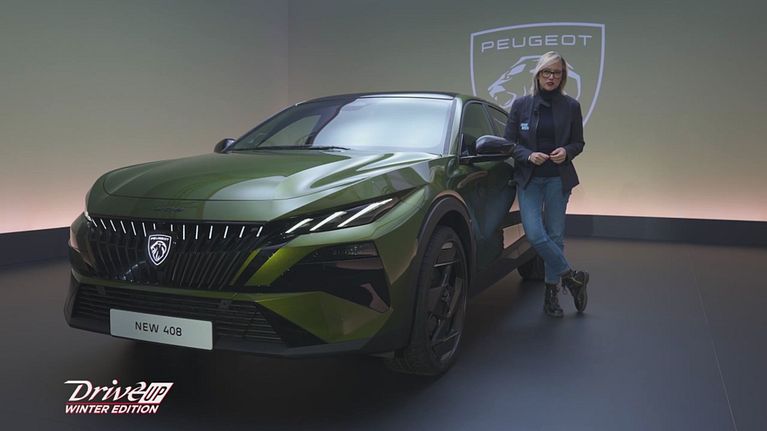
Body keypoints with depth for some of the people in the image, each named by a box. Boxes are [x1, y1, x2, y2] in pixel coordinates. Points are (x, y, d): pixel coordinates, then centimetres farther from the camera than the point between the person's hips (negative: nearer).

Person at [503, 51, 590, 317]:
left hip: (558, 178, 0)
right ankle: (571, 277, 4)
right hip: (529, 178, 0)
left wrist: (567, 151, -13)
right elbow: (509, 142, 3)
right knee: (534, 234, -14)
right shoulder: (521, 105, 1)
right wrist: (528, 155, -15)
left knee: (555, 235, 3)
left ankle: (551, 293, 17)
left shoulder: (571, 106, 2)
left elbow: (578, 142, 9)